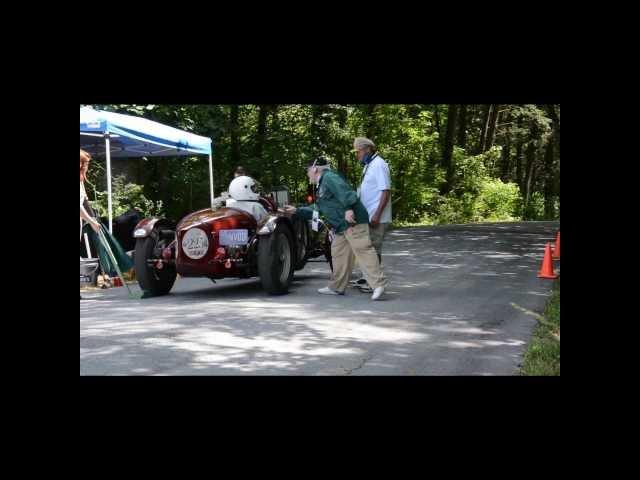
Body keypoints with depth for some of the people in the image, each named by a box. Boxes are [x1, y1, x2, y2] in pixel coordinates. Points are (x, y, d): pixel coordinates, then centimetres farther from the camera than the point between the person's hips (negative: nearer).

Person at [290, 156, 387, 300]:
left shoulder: (329, 177, -4)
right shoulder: (322, 186, 28)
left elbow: (344, 191, -21)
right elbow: (316, 210, 39)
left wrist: (348, 209, -32)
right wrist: (297, 210, 41)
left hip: (353, 220, -11)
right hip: (342, 226, 11)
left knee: (363, 251, -15)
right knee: (338, 253, 13)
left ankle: (378, 283, -20)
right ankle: (336, 287, 20)